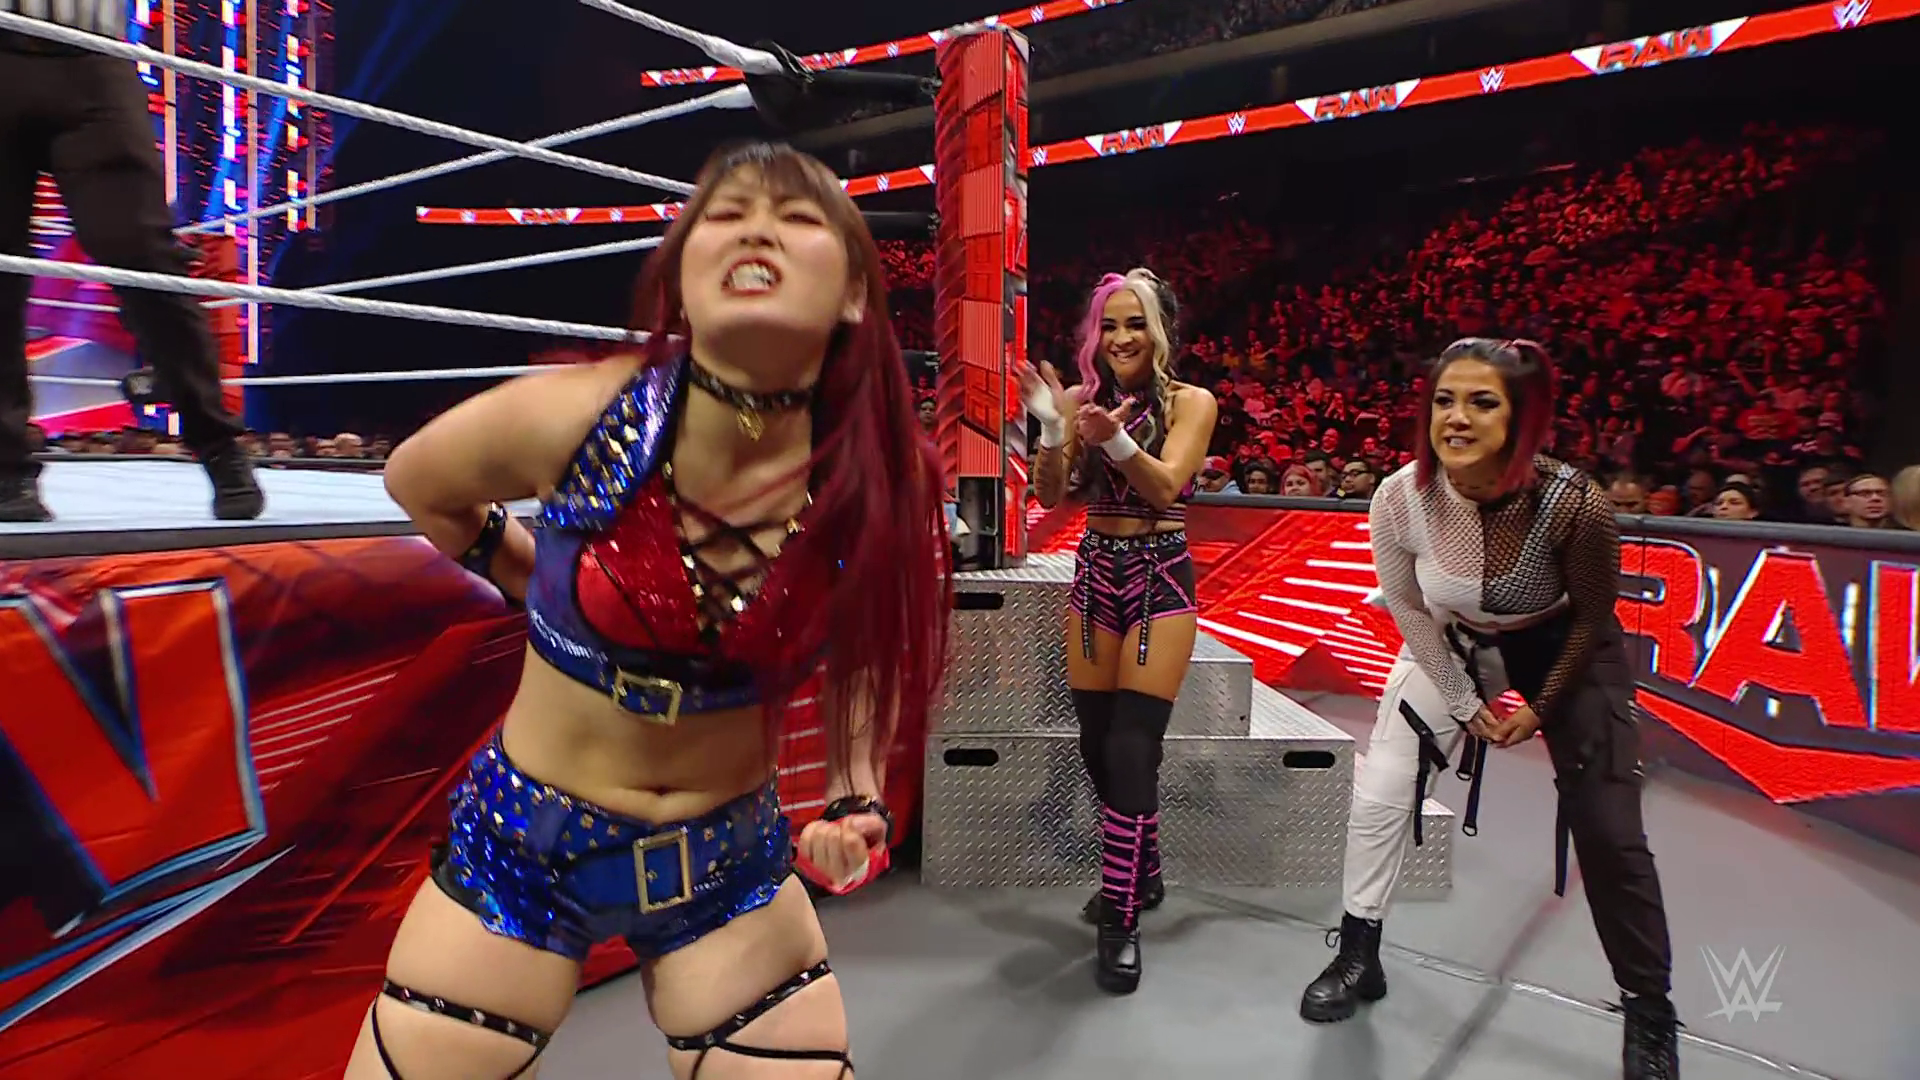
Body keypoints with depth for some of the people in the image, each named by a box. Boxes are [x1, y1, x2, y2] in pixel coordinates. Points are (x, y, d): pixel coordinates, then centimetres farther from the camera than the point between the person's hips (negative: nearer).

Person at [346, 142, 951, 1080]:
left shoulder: (878, 475, -17)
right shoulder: (571, 416, -22)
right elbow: (417, 484, 2)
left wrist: (856, 798, -9)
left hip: (732, 859, 2)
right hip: (520, 847, -1)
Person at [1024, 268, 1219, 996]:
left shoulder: (1191, 403, -3)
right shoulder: (1084, 398, 6)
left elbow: (1165, 486, -19)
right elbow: (1052, 496, -3)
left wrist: (1117, 439, -37)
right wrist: (1051, 429, -19)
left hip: (1160, 579, -4)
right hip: (1094, 575, 4)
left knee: (1131, 749, -11)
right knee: (1096, 743, 9)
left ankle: (1121, 923, -1)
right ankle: (1139, 876, 31)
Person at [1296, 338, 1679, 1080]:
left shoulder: (1573, 504, -35)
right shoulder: (1399, 500, -29)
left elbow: (1593, 617, -15)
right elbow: (1409, 611, -10)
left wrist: (1542, 707, -8)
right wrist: (1463, 702, -6)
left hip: (1564, 651, -2)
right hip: (1451, 648, 2)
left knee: (1609, 834, 0)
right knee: (1378, 795, -3)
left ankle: (1650, 1012, 23)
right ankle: (1358, 959, 18)